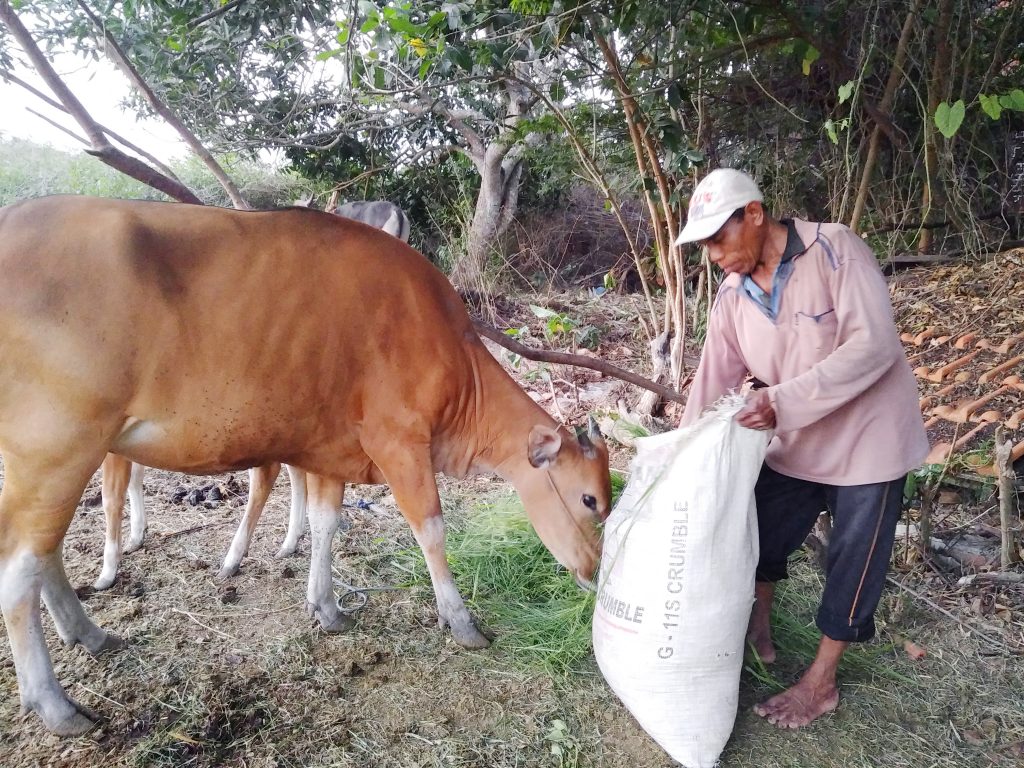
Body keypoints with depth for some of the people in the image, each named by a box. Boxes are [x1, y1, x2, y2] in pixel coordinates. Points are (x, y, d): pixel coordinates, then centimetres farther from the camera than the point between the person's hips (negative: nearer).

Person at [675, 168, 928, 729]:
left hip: (866, 436, -5)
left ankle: (820, 683, 25)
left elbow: (874, 344, -28)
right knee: (763, 537, 15)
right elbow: (714, 378, -5)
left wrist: (784, 400, -35)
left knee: (851, 566, 6)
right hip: (794, 441, 6)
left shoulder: (835, 249, -22)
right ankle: (758, 634, 41)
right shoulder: (733, 293, -5)